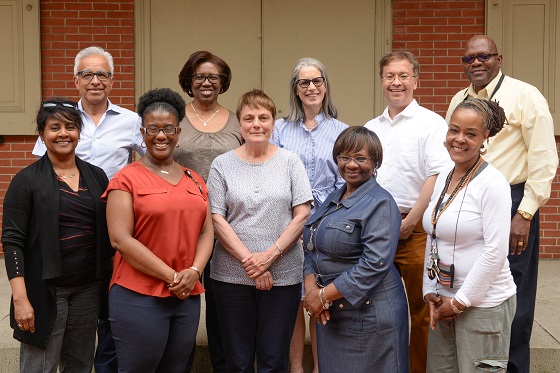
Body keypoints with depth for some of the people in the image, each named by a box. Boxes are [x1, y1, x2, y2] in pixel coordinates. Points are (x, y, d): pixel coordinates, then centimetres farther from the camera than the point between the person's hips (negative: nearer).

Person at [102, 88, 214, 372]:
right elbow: (120, 239, -13)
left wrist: (194, 271, -9)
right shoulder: (126, 179, -5)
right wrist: (171, 276, -15)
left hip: (188, 297, 5)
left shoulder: (194, 180, 13)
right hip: (138, 297, -5)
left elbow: (207, 232, 10)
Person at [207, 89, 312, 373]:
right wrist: (248, 260, -12)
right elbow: (217, 220, -2)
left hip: (283, 275, 0)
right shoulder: (222, 164, 3)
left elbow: (302, 214, -2)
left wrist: (270, 255, -12)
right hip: (232, 274, 0)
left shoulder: (290, 161, 4)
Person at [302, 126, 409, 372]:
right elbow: (313, 248, 11)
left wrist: (324, 295, -18)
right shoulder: (333, 199, 12)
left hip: (368, 313, -7)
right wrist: (311, 288, -8)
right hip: (331, 314, 7)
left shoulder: (380, 204, -12)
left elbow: (375, 263, -22)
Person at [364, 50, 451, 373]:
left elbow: (437, 179, -12)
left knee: (421, 309, 0)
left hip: (415, 229, -5)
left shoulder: (431, 124, -2)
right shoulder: (370, 128, 16)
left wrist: (408, 223, -14)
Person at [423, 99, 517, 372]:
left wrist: (460, 302, -12)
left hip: (484, 303, -7)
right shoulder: (443, 178, 8)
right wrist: (430, 292, 6)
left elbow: (495, 252, -17)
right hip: (444, 300, 7)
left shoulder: (492, 183, -14)